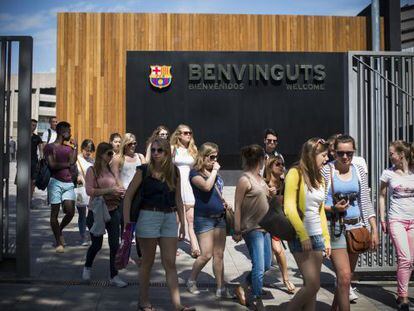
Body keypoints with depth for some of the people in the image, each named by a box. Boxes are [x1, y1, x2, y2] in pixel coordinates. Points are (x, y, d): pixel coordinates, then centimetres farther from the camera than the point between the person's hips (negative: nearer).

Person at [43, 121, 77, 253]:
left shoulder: (69, 148, 17)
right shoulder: (49, 147, 0)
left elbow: (72, 162, 2)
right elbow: (52, 165, -10)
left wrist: (75, 147, 3)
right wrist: (67, 164, -1)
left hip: (68, 183, 4)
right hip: (56, 182, -4)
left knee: (70, 211, -5)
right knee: (55, 212, 0)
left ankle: (59, 230, 24)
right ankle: (58, 242, 10)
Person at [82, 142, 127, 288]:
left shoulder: (111, 170, 7)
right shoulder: (92, 170, -8)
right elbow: (89, 191, -20)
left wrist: (119, 192, -2)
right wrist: (110, 190, -24)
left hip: (112, 211, 4)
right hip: (96, 212, -4)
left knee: (115, 244, 1)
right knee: (97, 244, 9)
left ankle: (114, 276, 11)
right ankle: (87, 267, 39)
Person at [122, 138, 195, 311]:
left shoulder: (174, 172, 6)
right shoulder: (143, 170, -4)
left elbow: (178, 200, 11)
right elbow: (128, 196, -4)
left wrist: (182, 223, 9)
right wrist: (127, 222, -11)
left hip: (169, 218, 3)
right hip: (148, 217, -3)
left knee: (170, 263, 4)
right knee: (148, 262, 7)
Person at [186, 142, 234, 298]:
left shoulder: (215, 172, 13)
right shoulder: (196, 173, -9)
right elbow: (207, 186, -28)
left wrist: (224, 204, 7)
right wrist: (214, 171, -15)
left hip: (219, 217, 7)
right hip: (204, 218, -7)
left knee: (219, 255, 7)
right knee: (206, 255, -7)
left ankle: (221, 289, 13)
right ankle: (191, 281, 16)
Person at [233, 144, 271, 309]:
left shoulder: (259, 177, 9)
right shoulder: (245, 180, -14)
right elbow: (237, 207, -14)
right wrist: (237, 232, -14)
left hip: (264, 227, 9)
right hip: (252, 229, -9)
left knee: (266, 264, 15)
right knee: (259, 267, -4)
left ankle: (243, 288, 32)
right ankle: (257, 301, 14)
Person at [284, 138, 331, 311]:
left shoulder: (319, 178, 13)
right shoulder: (295, 173, -8)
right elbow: (289, 207, -14)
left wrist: (326, 238, 12)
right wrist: (303, 236, -19)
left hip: (317, 236, 7)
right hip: (300, 237, -7)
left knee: (311, 285, 7)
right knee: (313, 285, -10)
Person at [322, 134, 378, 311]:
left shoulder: (359, 171, 8)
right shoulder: (326, 171, -6)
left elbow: (366, 203, 9)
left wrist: (374, 230, 4)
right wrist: (333, 208, -19)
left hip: (357, 227, 5)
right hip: (335, 228, -5)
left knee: (346, 277, 13)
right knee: (344, 277, -12)